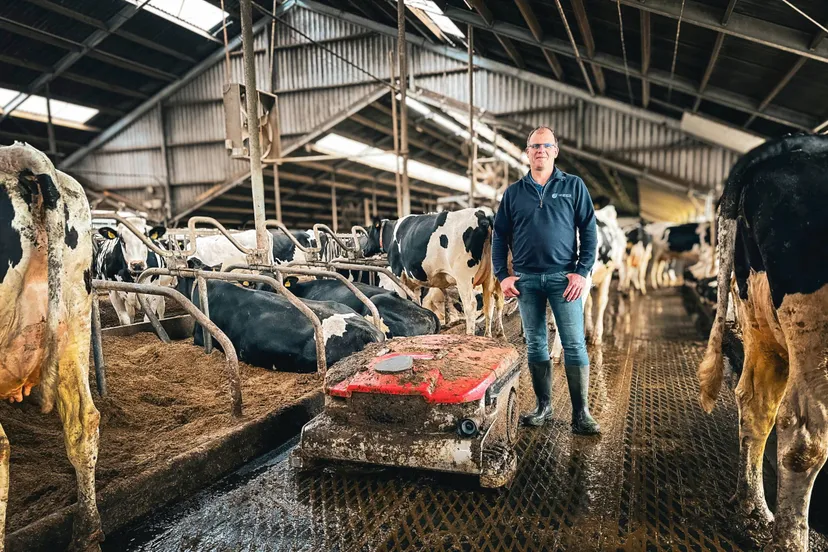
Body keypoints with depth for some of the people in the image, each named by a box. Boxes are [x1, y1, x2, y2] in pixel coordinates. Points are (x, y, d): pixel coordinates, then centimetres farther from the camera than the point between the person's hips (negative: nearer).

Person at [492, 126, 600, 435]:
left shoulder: (573, 186, 5)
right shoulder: (513, 192, 9)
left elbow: (589, 231, 1)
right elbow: (499, 236, 10)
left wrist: (582, 272, -8)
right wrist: (502, 276, 2)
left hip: (563, 276, -2)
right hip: (527, 279, 2)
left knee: (575, 345, -4)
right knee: (535, 345, 8)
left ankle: (581, 413, 4)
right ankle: (543, 406, 21)